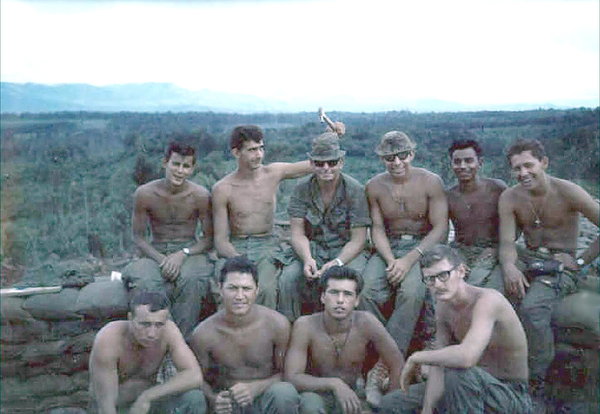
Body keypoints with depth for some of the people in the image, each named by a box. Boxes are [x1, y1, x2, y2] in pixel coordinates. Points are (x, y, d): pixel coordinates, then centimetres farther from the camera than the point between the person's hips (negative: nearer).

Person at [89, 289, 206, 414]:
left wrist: (147, 397, -32)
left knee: (194, 399, -24)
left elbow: (195, 377, -28)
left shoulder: (168, 330, -23)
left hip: (149, 398, 2)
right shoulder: (107, 339, -31)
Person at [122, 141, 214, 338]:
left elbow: (209, 239, -1)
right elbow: (138, 237, 1)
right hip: (156, 252, 1)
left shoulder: (200, 195, -7)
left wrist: (183, 254, -18)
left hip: (190, 251, -1)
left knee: (191, 280, -35)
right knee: (145, 283, -33)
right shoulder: (145, 194, -6)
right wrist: (161, 259, -16)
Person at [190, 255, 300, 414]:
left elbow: (285, 373, -2)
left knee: (284, 392, -31)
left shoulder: (277, 324, -12)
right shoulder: (203, 333, -10)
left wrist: (256, 387, -19)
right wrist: (213, 399, -18)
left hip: (265, 400, 0)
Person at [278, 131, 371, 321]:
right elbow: (297, 234, -3)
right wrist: (308, 259, -23)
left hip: (346, 251, -2)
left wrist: (337, 262, -26)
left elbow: (358, 240, -10)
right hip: (312, 249, 2)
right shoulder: (302, 189, -2)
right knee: (288, 278, -24)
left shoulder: (355, 190, -9)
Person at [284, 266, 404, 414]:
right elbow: (292, 377, -24)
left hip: (353, 394, 3)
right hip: (317, 393, -3)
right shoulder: (305, 326, -22)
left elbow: (397, 365, -7)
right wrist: (334, 383, -36)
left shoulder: (366, 322, -18)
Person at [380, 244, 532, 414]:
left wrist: (416, 358, -26)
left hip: (512, 397, -7)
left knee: (456, 372, -40)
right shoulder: (443, 307, 0)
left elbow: (466, 356, -42)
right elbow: (439, 365, 0)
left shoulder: (487, 299, -27)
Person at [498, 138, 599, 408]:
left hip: (560, 265, -4)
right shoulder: (509, 198, 2)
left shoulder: (567, 192, -9)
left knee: (532, 308, -33)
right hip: (526, 259, 4)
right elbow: (507, 243, -5)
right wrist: (509, 267, -26)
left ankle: (535, 386, -16)